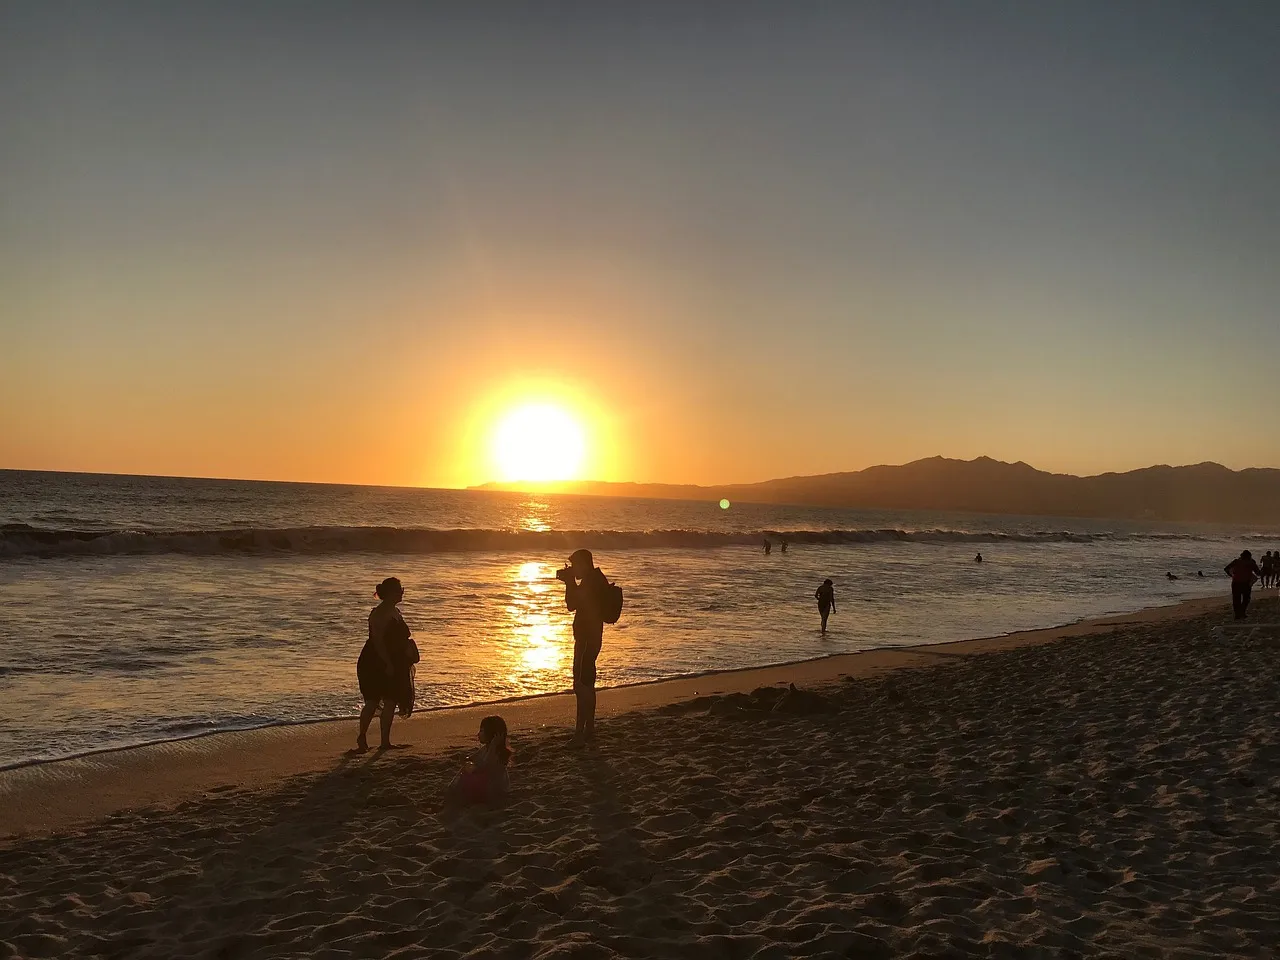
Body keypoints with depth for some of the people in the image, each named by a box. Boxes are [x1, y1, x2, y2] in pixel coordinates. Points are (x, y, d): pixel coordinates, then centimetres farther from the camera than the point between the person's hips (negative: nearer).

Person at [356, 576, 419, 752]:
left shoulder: (395, 612, 13)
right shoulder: (378, 614, -15)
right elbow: (378, 641, -21)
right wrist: (388, 664, -22)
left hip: (393, 664, 9)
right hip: (375, 664, -9)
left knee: (391, 701, 7)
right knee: (372, 701, -3)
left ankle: (385, 741, 12)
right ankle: (362, 737, 10)